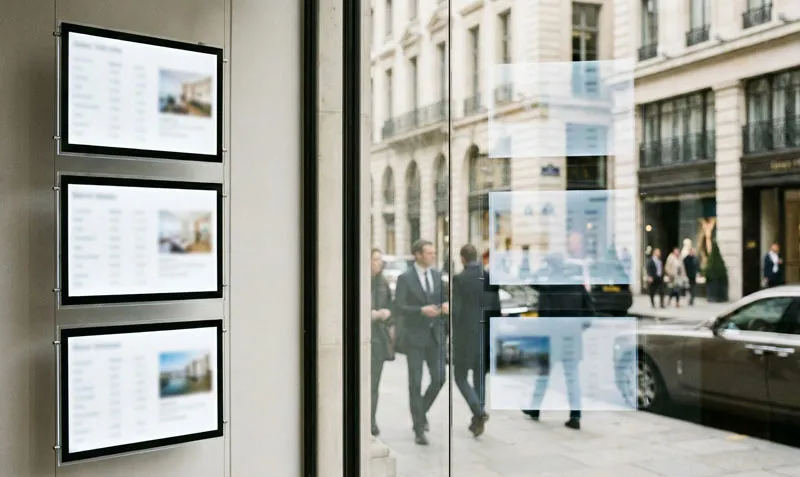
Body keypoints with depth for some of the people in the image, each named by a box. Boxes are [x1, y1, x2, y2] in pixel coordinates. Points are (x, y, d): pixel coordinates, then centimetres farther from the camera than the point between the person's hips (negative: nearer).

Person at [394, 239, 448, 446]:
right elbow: (399, 307, -12)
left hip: (435, 335, 4)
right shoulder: (405, 278, -7)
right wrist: (422, 310, -24)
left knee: (439, 378, 2)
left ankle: (421, 411, 30)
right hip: (415, 337, -4)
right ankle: (419, 429, 9)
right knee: (415, 382, 0)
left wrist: (446, 305, -7)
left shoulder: (437, 275, 7)